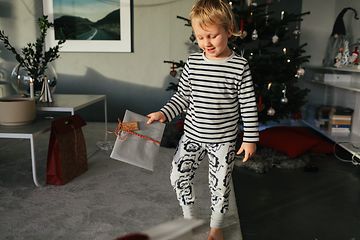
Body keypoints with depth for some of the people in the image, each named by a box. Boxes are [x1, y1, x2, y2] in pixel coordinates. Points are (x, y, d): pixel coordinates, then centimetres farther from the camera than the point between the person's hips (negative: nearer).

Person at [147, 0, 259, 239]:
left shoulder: (240, 66, -12)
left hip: (224, 139, -3)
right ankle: (189, 218, 35)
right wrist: (163, 114, -10)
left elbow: (248, 106, -7)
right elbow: (182, 97, 4)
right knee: (178, 176, 9)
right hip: (192, 134, 3)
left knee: (220, 184, 11)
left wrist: (250, 138, -6)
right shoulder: (193, 62, -4)